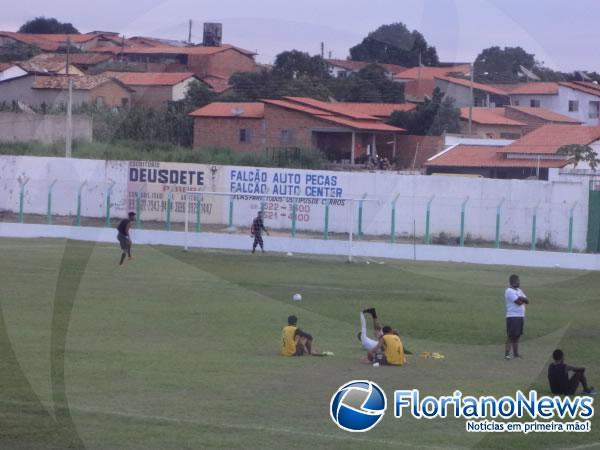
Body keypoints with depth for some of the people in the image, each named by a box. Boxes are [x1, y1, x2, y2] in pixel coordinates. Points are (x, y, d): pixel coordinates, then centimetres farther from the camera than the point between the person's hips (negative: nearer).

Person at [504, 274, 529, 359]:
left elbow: (527, 301, 9)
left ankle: (515, 353, 17)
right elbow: (518, 302, -18)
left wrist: (521, 298, -10)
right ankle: (507, 354, -13)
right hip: (513, 316, -9)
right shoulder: (509, 291, -11)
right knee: (511, 336, -11)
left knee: (517, 336, 12)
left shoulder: (519, 290, 18)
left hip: (521, 316, 9)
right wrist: (523, 300, 2)